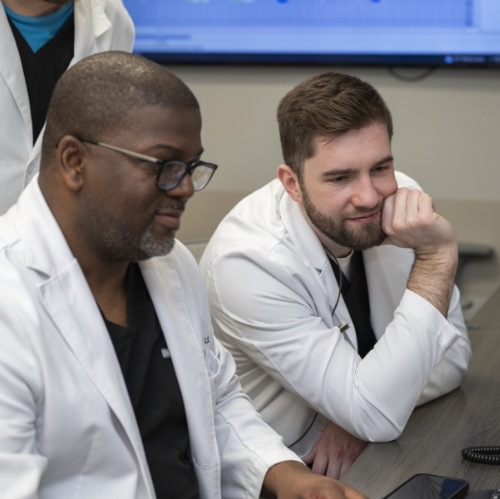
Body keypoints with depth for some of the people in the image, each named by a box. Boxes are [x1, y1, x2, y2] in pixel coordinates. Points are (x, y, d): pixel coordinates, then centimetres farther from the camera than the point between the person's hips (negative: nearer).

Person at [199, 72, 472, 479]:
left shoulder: (398, 198, -9)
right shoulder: (248, 262, -24)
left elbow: (451, 354, -1)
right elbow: (377, 417, -25)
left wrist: (365, 415, -18)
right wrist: (435, 259, -27)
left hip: (374, 448, 5)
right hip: (284, 474, -5)